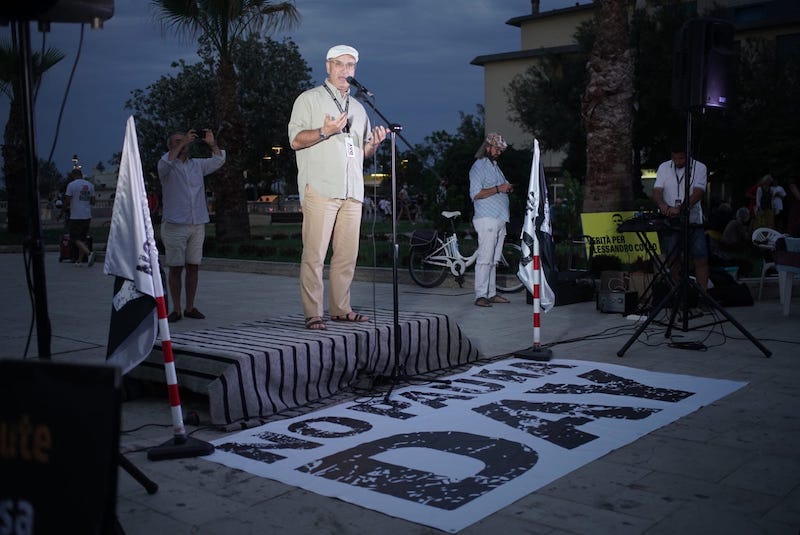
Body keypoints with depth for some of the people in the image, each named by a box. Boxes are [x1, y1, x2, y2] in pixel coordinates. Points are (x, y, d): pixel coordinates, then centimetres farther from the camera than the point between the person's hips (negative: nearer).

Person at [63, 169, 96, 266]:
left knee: (75, 239, -2)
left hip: (75, 217, -6)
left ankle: (89, 253, -24)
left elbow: (67, 201, -9)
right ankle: (80, 260, 15)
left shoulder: (71, 185, -8)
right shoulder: (90, 185, 9)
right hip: (87, 216, 6)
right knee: (82, 238, 13)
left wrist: (64, 208, 9)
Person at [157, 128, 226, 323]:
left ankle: (190, 307, 12)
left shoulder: (197, 164, 17)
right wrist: (183, 142, -20)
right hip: (175, 225, -4)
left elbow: (219, 160, 14)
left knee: (193, 267, 5)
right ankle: (176, 310, 4)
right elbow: (166, 162, -20)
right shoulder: (167, 166, 2)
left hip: (197, 225, 4)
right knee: (176, 268, -1)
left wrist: (212, 143, -1)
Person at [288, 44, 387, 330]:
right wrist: (325, 131, -18)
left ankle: (340, 309, 13)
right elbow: (295, 140, -3)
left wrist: (374, 143, 4)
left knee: (348, 254, 5)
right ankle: (313, 314, -5)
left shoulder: (358, 107, 24)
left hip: (352, 191, 6)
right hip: (320, 189, -6)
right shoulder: (309, 99, 6)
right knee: (314, 253, -8)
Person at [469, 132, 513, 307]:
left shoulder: (495, 166, 22)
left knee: (493, 259, 10)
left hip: (499, 219, 9)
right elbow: (475, 194, -16)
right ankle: (480, 296, -10)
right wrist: (498, 189, -18)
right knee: (485, 258, -11)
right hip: (487, 219, -9)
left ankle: (491, 293, 14)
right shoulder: (479, 166, -6)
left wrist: (507, 188, 7)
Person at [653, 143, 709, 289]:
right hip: (669, 222, 1)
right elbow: (657, 191, -3)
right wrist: (663, 205, -25)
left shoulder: (699, 167, -1)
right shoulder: (664, 168, 6)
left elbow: (698, 193, -12)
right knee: (673, 260, 4)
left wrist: (681, 208, -28)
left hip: (693, 221, -1)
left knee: (701, 259, -4)